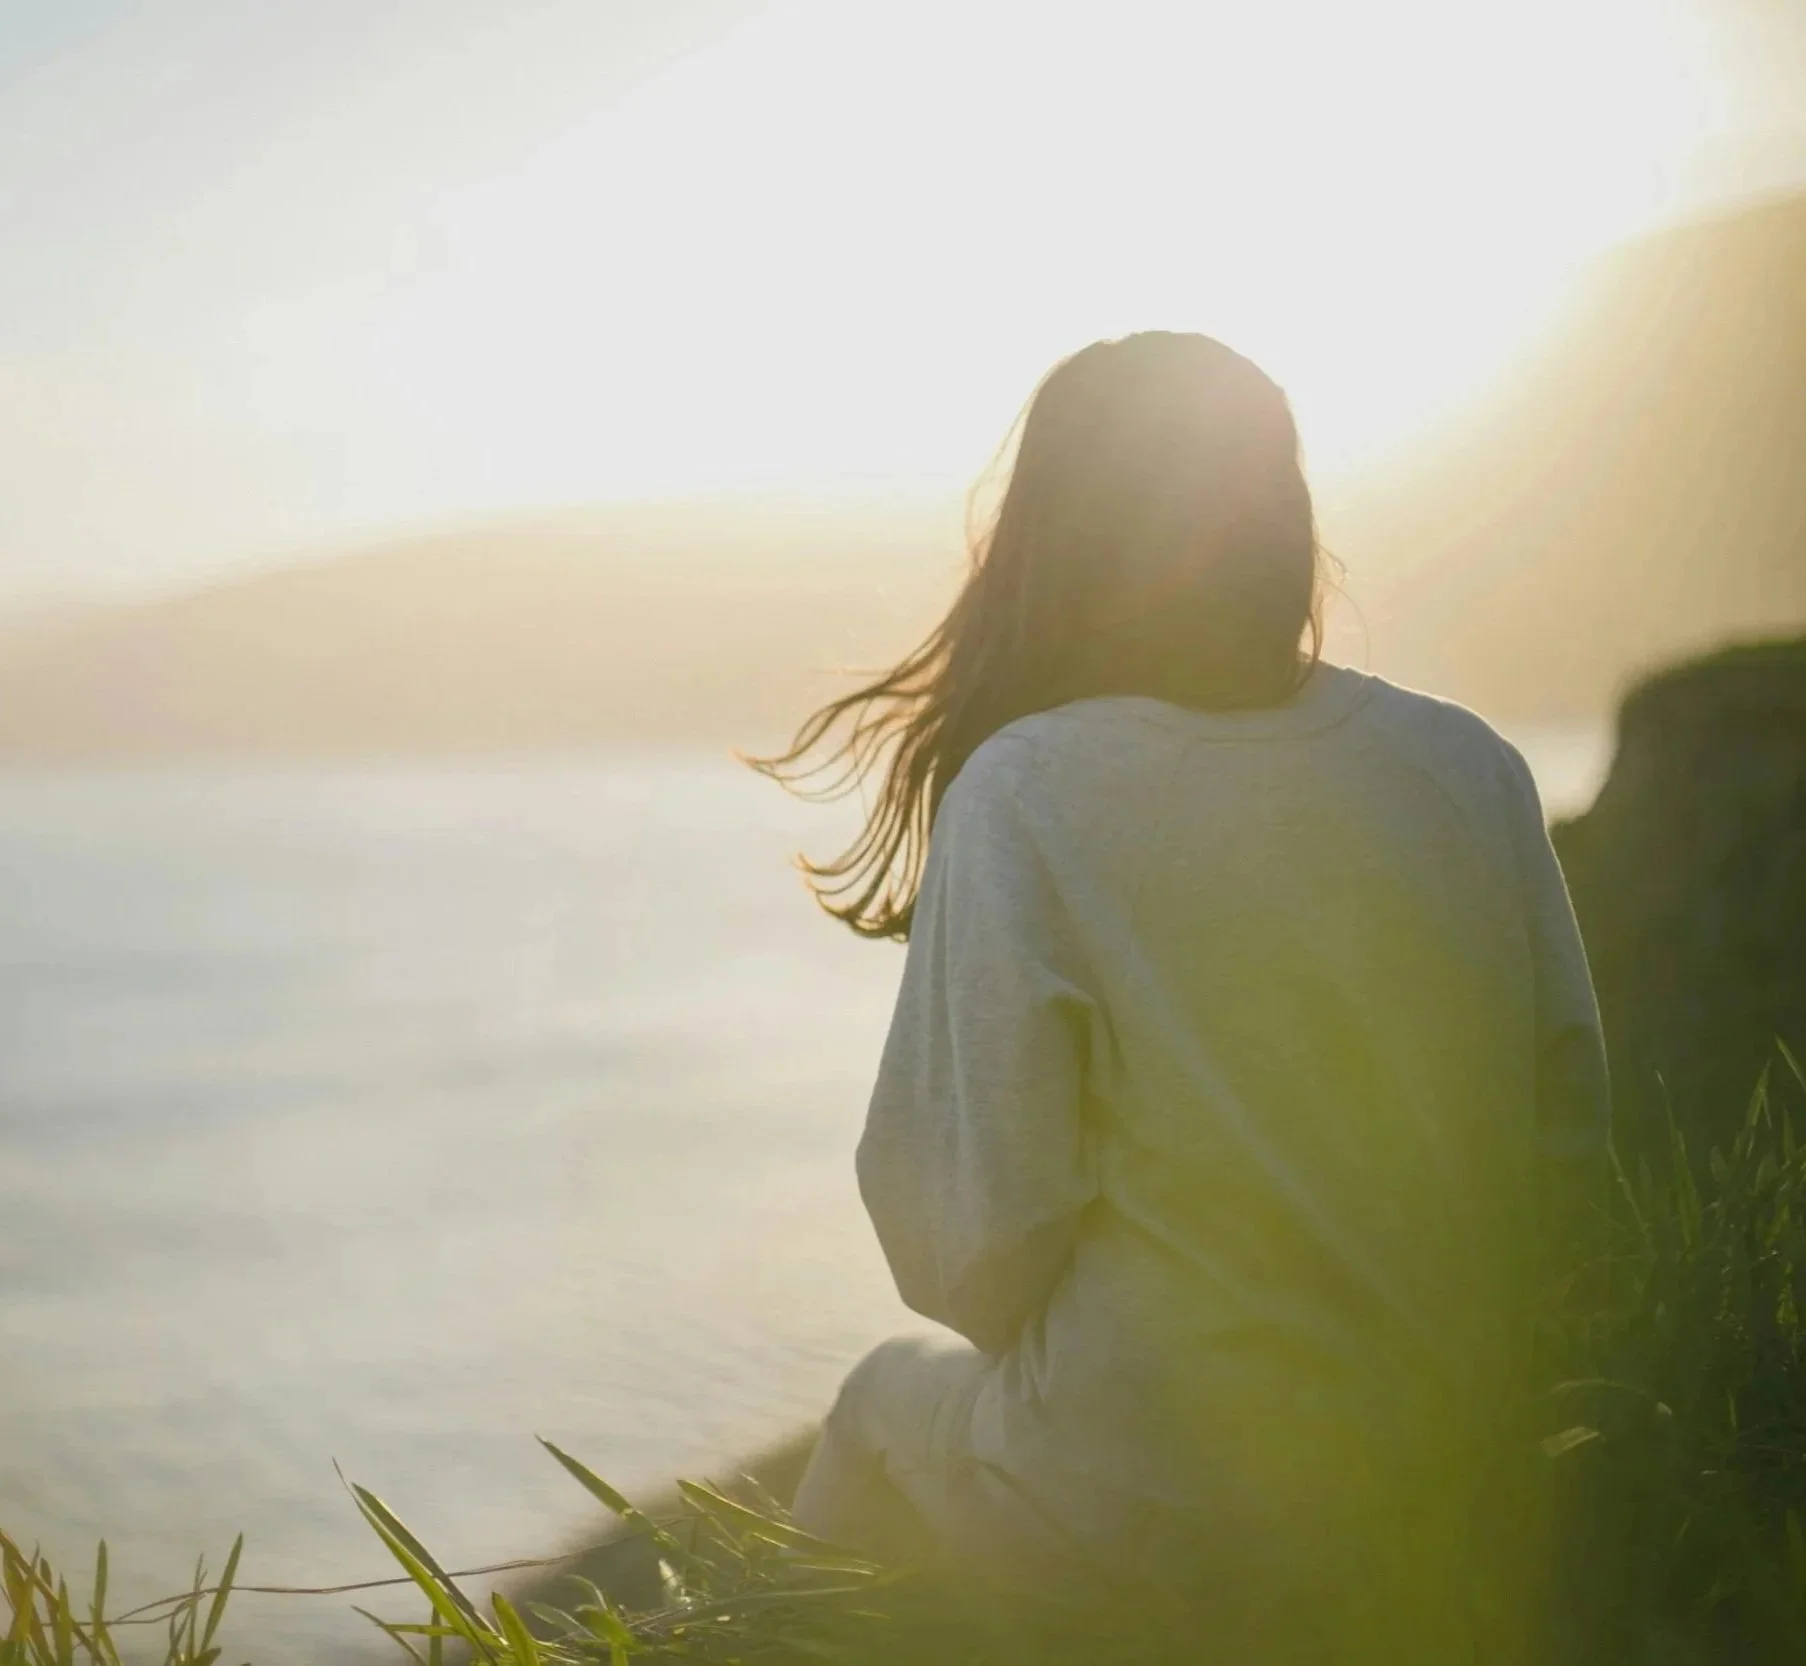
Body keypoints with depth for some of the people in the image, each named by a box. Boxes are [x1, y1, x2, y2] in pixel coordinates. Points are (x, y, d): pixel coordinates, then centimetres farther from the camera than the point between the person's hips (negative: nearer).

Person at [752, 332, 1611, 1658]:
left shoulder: (1022, 791, -16)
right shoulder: (1473, 767, -4)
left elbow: (970, 1239, -16)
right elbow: (1572, 1123, 3)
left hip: (1167, 1512, -4)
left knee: (890, 1413, 27)